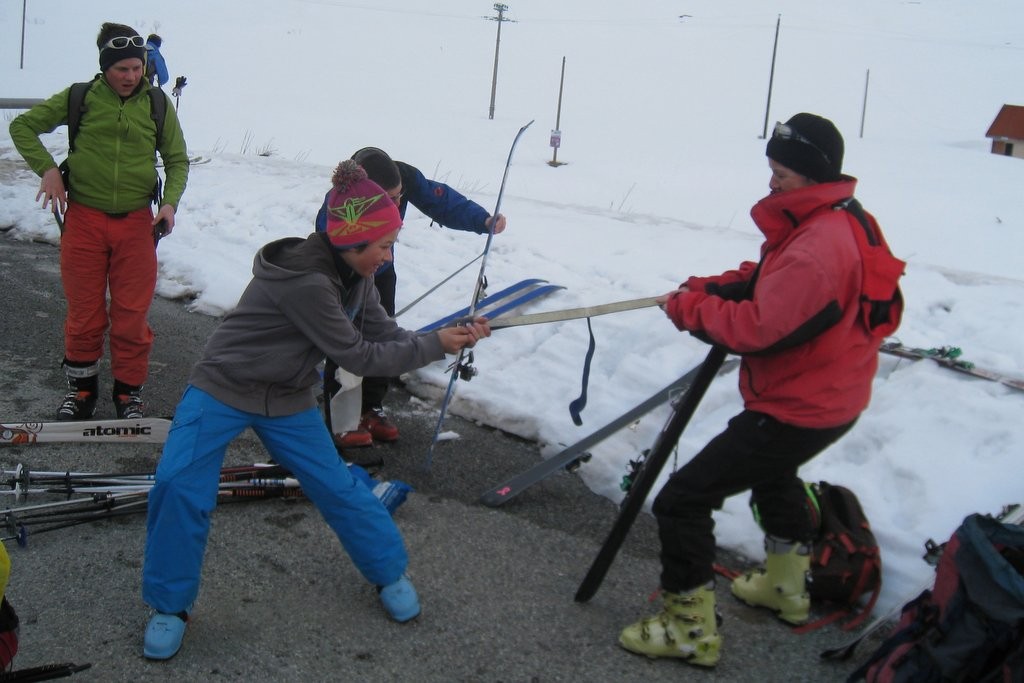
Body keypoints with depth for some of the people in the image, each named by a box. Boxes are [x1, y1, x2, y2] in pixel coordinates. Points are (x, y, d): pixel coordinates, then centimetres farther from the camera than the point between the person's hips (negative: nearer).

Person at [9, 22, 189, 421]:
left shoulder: (157, 105, 2)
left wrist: (170, 201, -7)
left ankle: (128, 390, 20)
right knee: (84, 312, 8)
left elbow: (177, 160, 9)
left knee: (132, 314, 3)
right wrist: (47, 168, -8)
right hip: (84, 218, 0)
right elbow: (22, 127, 5)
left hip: (136, 223, 1)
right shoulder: (79, 98, -1)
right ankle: (81, 387, 26)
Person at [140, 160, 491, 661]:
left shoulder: (353, 275, -7)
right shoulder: (304, 281, -33)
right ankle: (169, 605, 1)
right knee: (179, 487, -18)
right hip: (223, 391, -6)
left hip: (288, 401, 7)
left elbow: (385, 335, -3)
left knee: (339, 489, 5)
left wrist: (451, 339, -17)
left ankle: (390, 573, 26)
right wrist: (434, 346, -20)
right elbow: (358, 357, -27)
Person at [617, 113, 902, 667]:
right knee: (773, 474, 38)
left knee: (681, 500, -8)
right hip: (825, 395, 11)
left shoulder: (818, 248, -31)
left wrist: (691, 309, -16)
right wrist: (712, 289, -3)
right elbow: (769, 280, 13)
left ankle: (690, 630, 6)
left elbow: (758, 328, -30)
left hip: (798, 410, -11)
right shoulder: (827, 222, 3)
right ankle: (785, 587, 56)